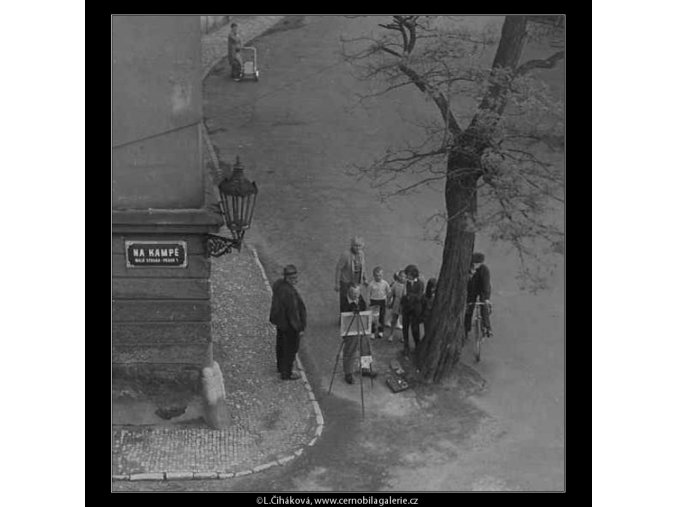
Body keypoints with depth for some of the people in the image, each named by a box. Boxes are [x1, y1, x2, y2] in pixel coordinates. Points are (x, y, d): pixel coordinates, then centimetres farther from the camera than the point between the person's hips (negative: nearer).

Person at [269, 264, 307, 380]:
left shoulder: (278, 284, -7)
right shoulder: (289, 292, -35)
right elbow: (292, 312, -28)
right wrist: (300, 328, -17)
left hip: (280, 320, 9)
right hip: (289, 324, -9)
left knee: (281, 344, 27)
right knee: (291, 348, 10)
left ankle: (281, 367, 49)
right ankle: (286, 373, 24)